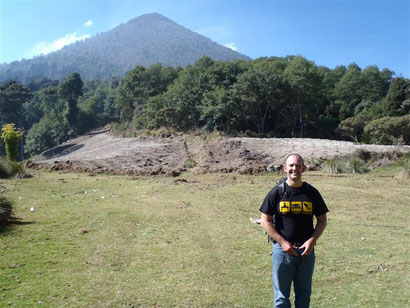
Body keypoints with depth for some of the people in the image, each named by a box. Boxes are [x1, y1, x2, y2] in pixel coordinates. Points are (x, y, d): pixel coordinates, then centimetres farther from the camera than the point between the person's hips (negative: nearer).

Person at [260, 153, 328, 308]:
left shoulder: (312, 193, 2)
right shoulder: (276, 192, -5)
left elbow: (322, 220, 7)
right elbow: (265, 221, -4)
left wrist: (312, 240, -9)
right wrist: (282, 242, -12)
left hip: (307, 250, 2)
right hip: (282, 249, -2)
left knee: (304, 295, 17)